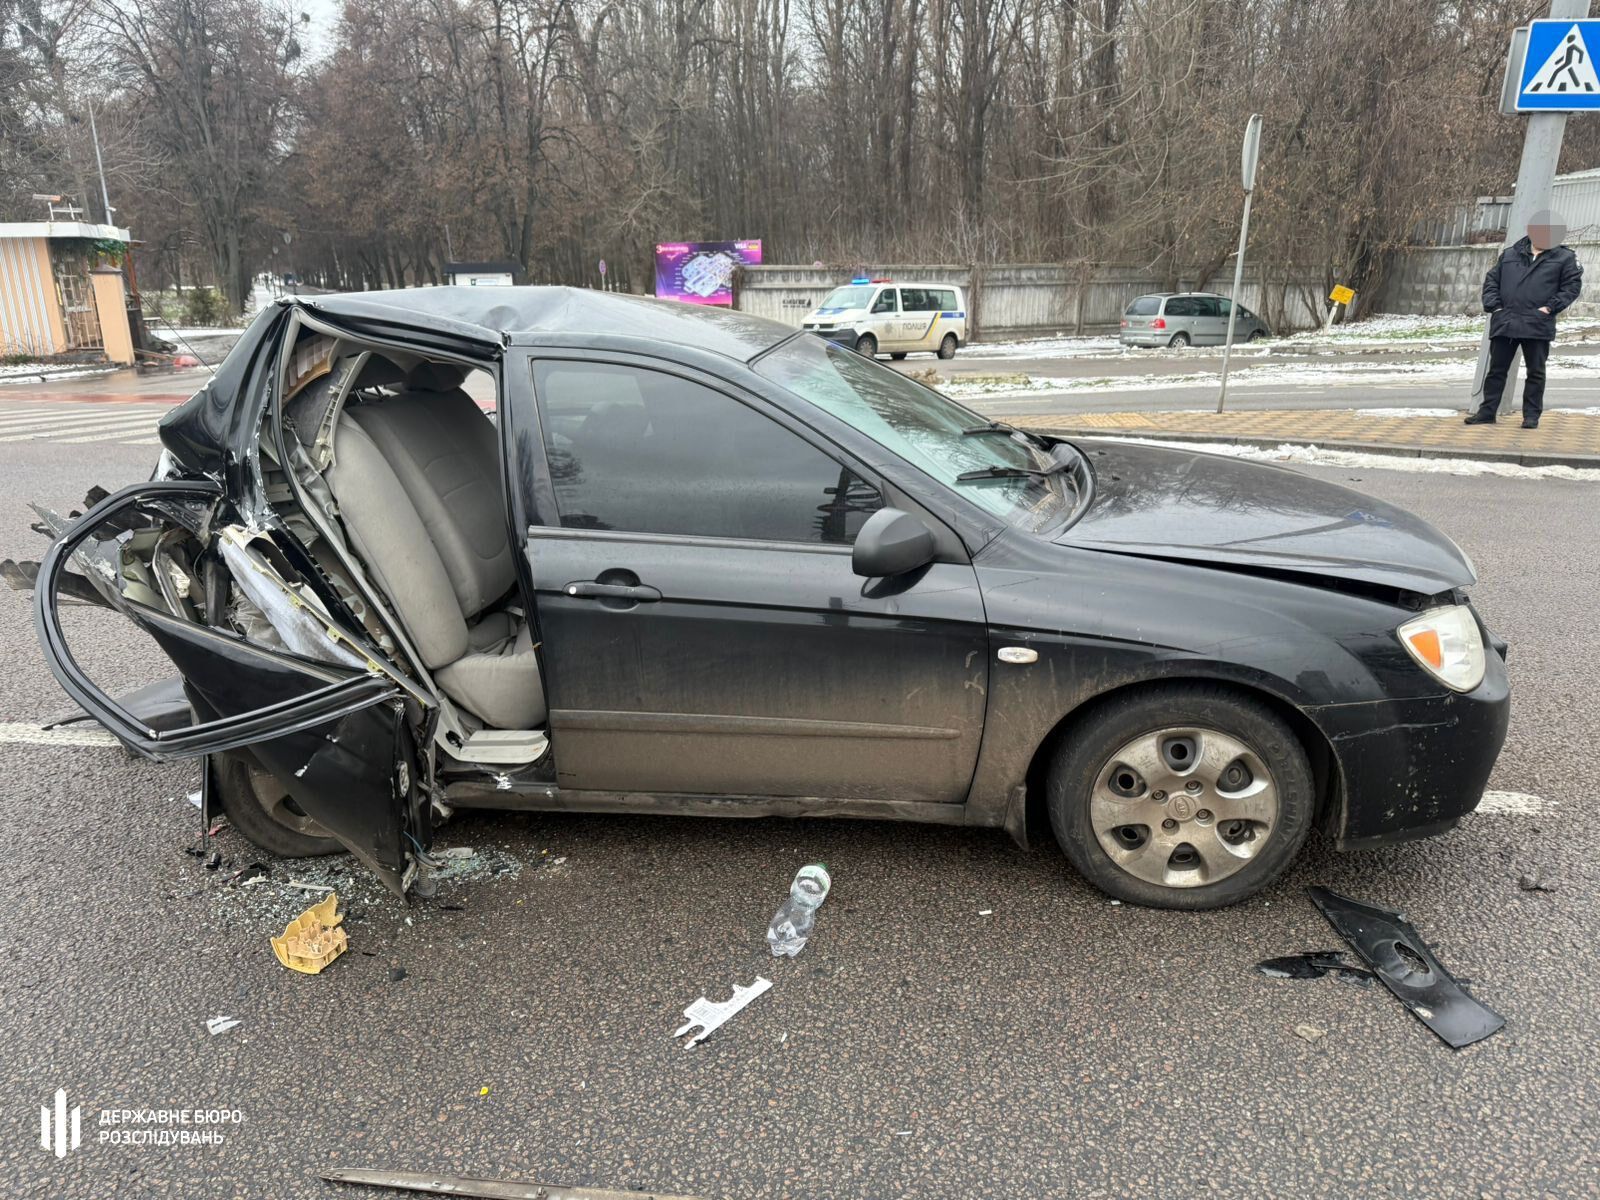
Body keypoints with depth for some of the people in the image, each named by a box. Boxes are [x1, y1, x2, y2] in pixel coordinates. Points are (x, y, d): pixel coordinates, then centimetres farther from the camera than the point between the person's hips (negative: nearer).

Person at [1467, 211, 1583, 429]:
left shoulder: (1565, 258, 5)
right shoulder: (1509, 254, 10)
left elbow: (1573, 285, 3)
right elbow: (1491, 280, 13)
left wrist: (1551, 307, -9)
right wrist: (1493, 305, -1)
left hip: (1538, 326, -2)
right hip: (1504, 324, 2)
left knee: (1535, 372, 4)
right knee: (1496, 370, 6)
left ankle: (1532, 415, 10)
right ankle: (1487, 412, 13)